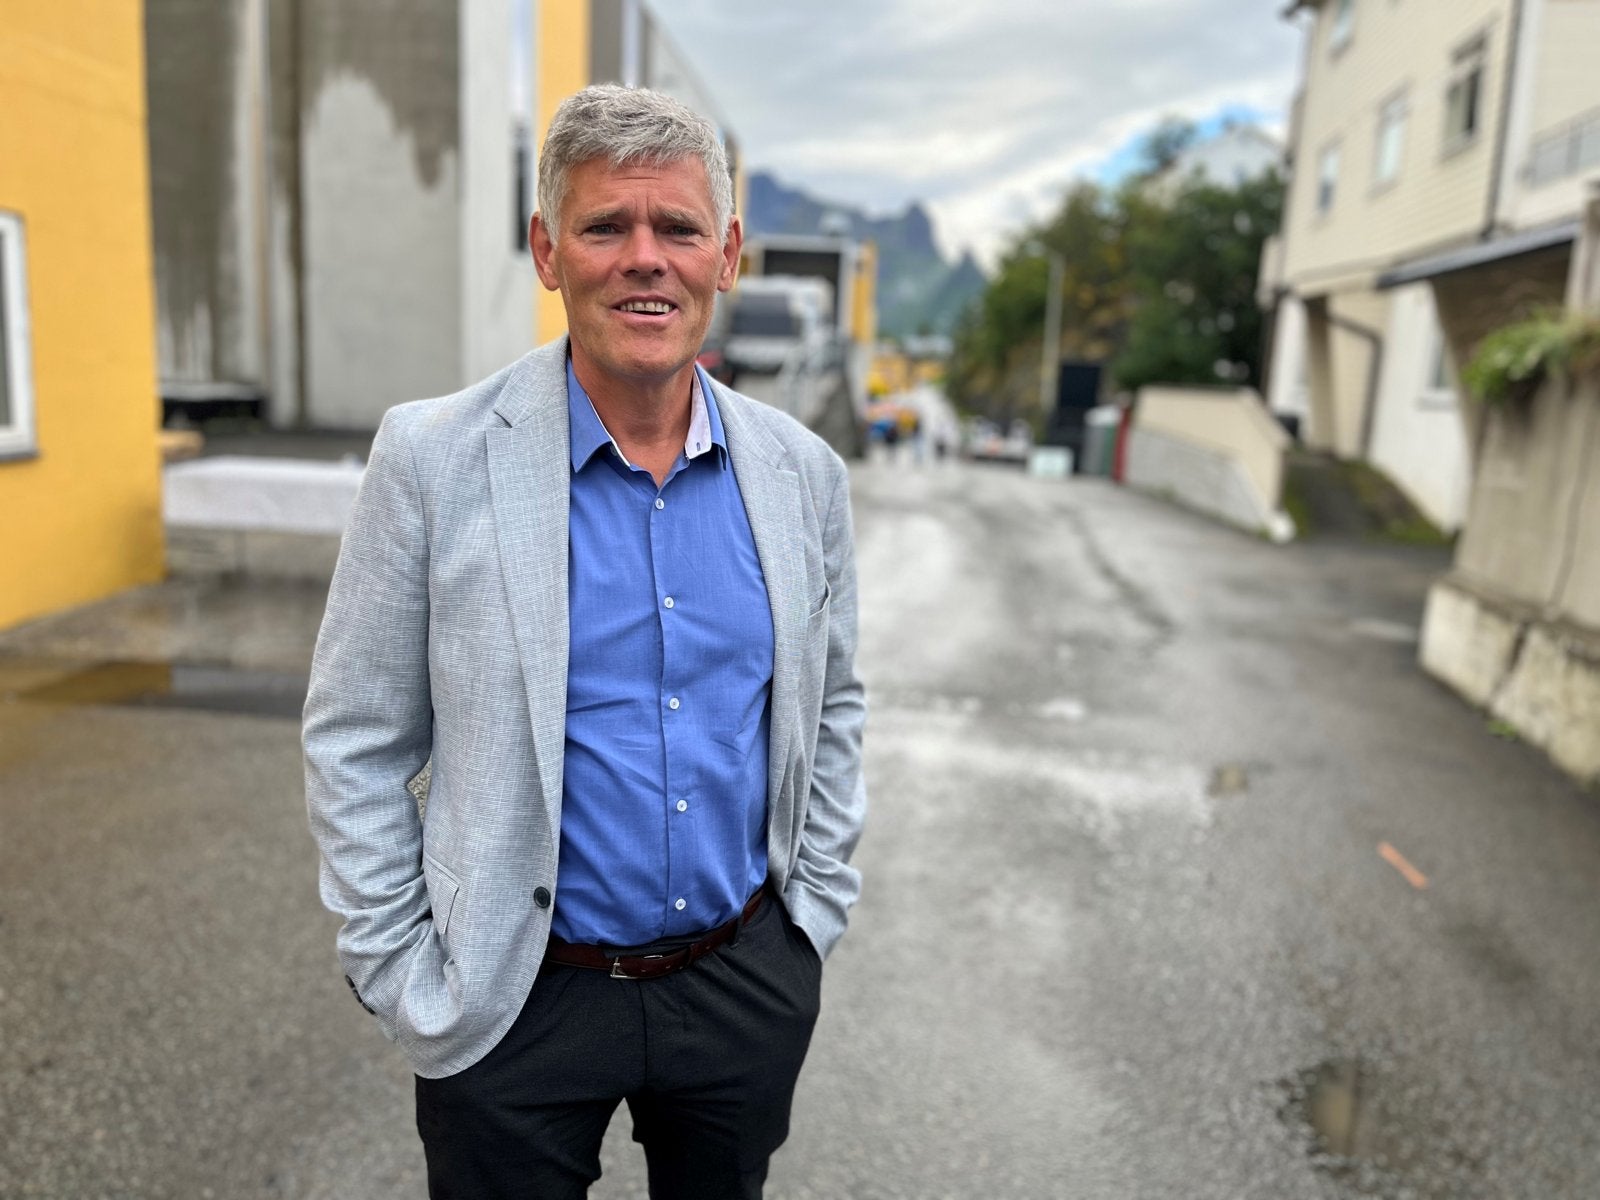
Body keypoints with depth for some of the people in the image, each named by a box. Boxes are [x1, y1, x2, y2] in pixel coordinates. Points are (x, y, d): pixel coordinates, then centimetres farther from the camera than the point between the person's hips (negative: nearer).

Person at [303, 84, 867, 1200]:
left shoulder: (803, 473, -3)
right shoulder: (433, 457, -12)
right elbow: (353, 742, -6)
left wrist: (815, 911, 6)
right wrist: (404, 978, -6)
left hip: (749, 982, 3)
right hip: (516, 1000, -2)